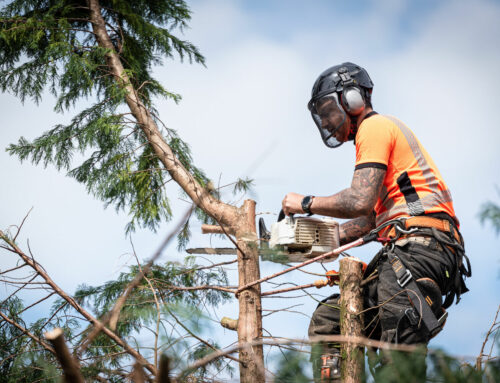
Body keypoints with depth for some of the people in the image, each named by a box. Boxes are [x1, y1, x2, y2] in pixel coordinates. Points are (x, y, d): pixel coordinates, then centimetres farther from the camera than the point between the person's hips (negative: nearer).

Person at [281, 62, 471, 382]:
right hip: (399, 254, 11)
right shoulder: (380, 130, 31)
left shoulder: (374, 127, 1)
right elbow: (369, 220, 29)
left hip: (419, 246, -11)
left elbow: (359, 202, -13)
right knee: (327, 321, 10)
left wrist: (306, 204, 1)